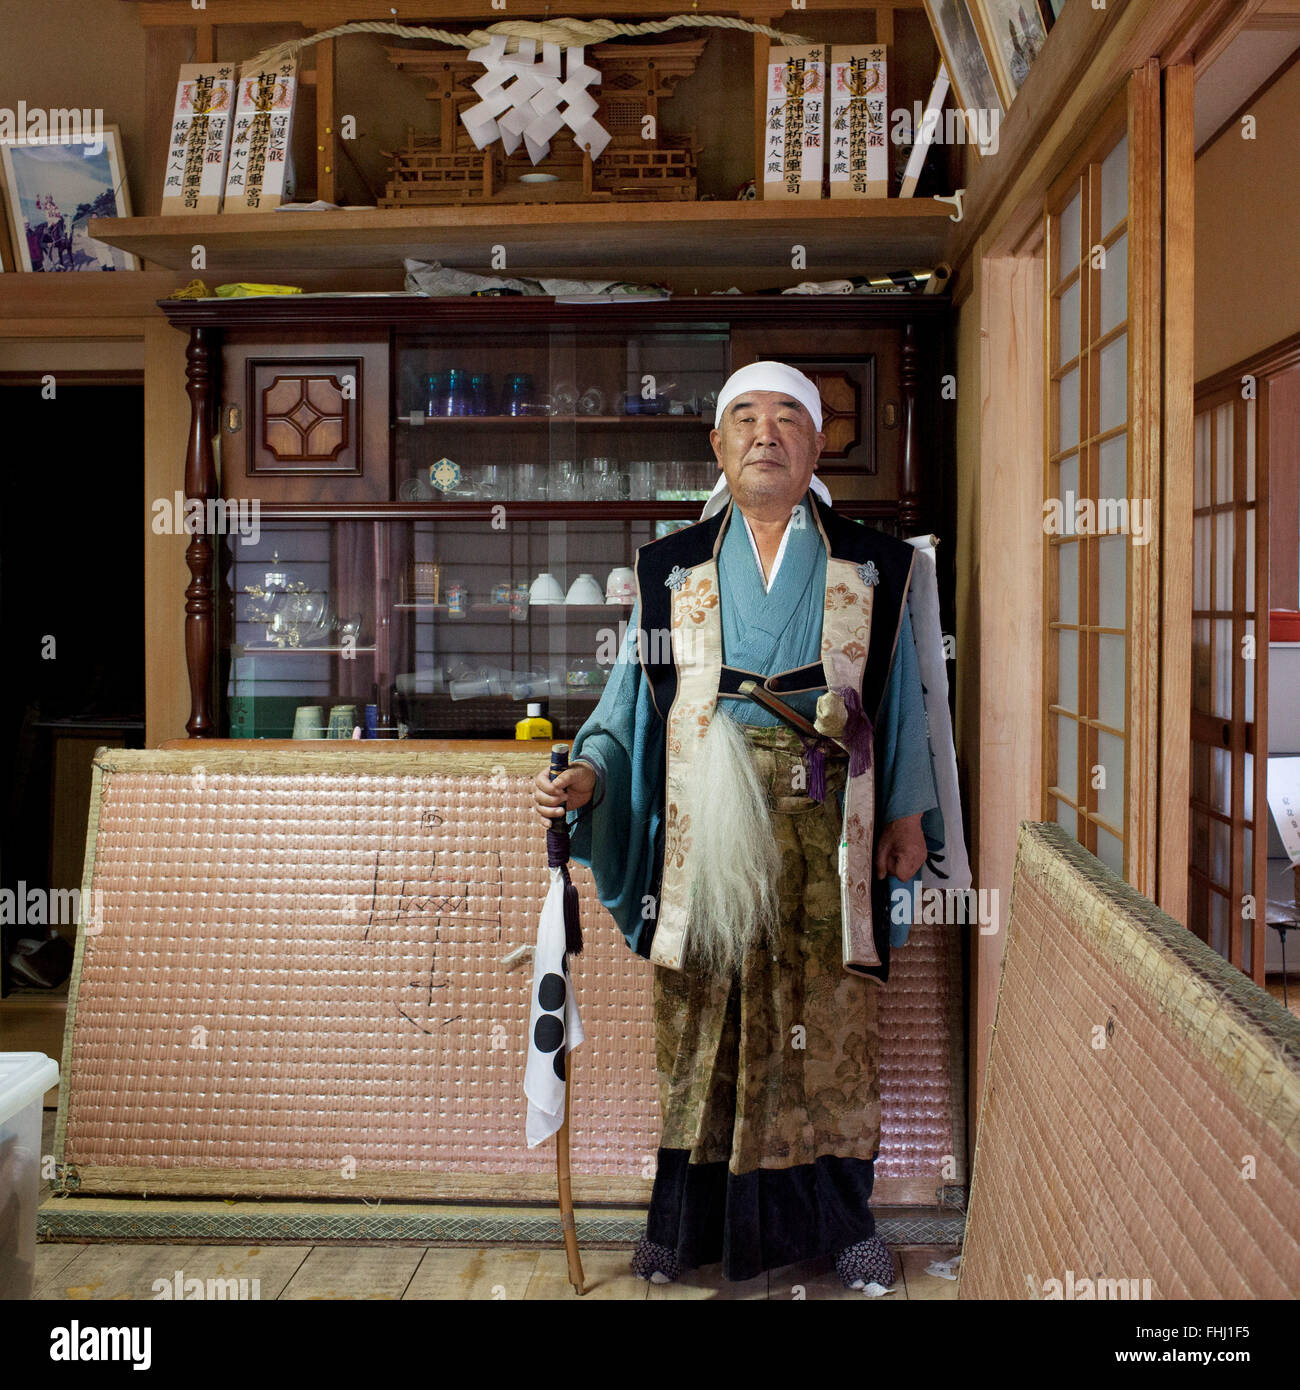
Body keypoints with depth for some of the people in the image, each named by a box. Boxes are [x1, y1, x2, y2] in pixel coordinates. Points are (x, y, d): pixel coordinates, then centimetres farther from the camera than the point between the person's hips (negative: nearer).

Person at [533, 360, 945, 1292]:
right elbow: (634, 695, 9)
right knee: (700, 1024, 5)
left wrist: (909, 812, 6)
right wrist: (590, 772, -7)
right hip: (705, 830, 1)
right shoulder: (673, 571, 10)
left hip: (825, 832, 0)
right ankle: (691, 1220, 19)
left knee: (830, 1022, 4)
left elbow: (899, 701, 10)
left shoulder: (872, 568, 8)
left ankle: (838, 1217, 20)